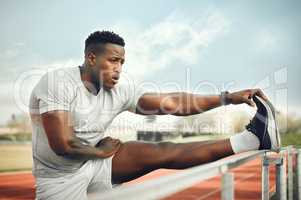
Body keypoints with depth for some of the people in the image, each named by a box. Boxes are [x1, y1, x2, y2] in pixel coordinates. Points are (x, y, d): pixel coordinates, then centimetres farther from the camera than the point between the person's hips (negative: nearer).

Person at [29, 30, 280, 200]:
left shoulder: (120, 90, -4)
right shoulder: (58, 82, -21)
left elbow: (171, 103, -9)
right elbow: (63, 144, -27)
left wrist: (228, 97, -14)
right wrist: (101, 151, -9)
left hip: (98, 163, 3)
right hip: (60, 179, -3)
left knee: (161, 152, -13)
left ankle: (252, 138, -15)